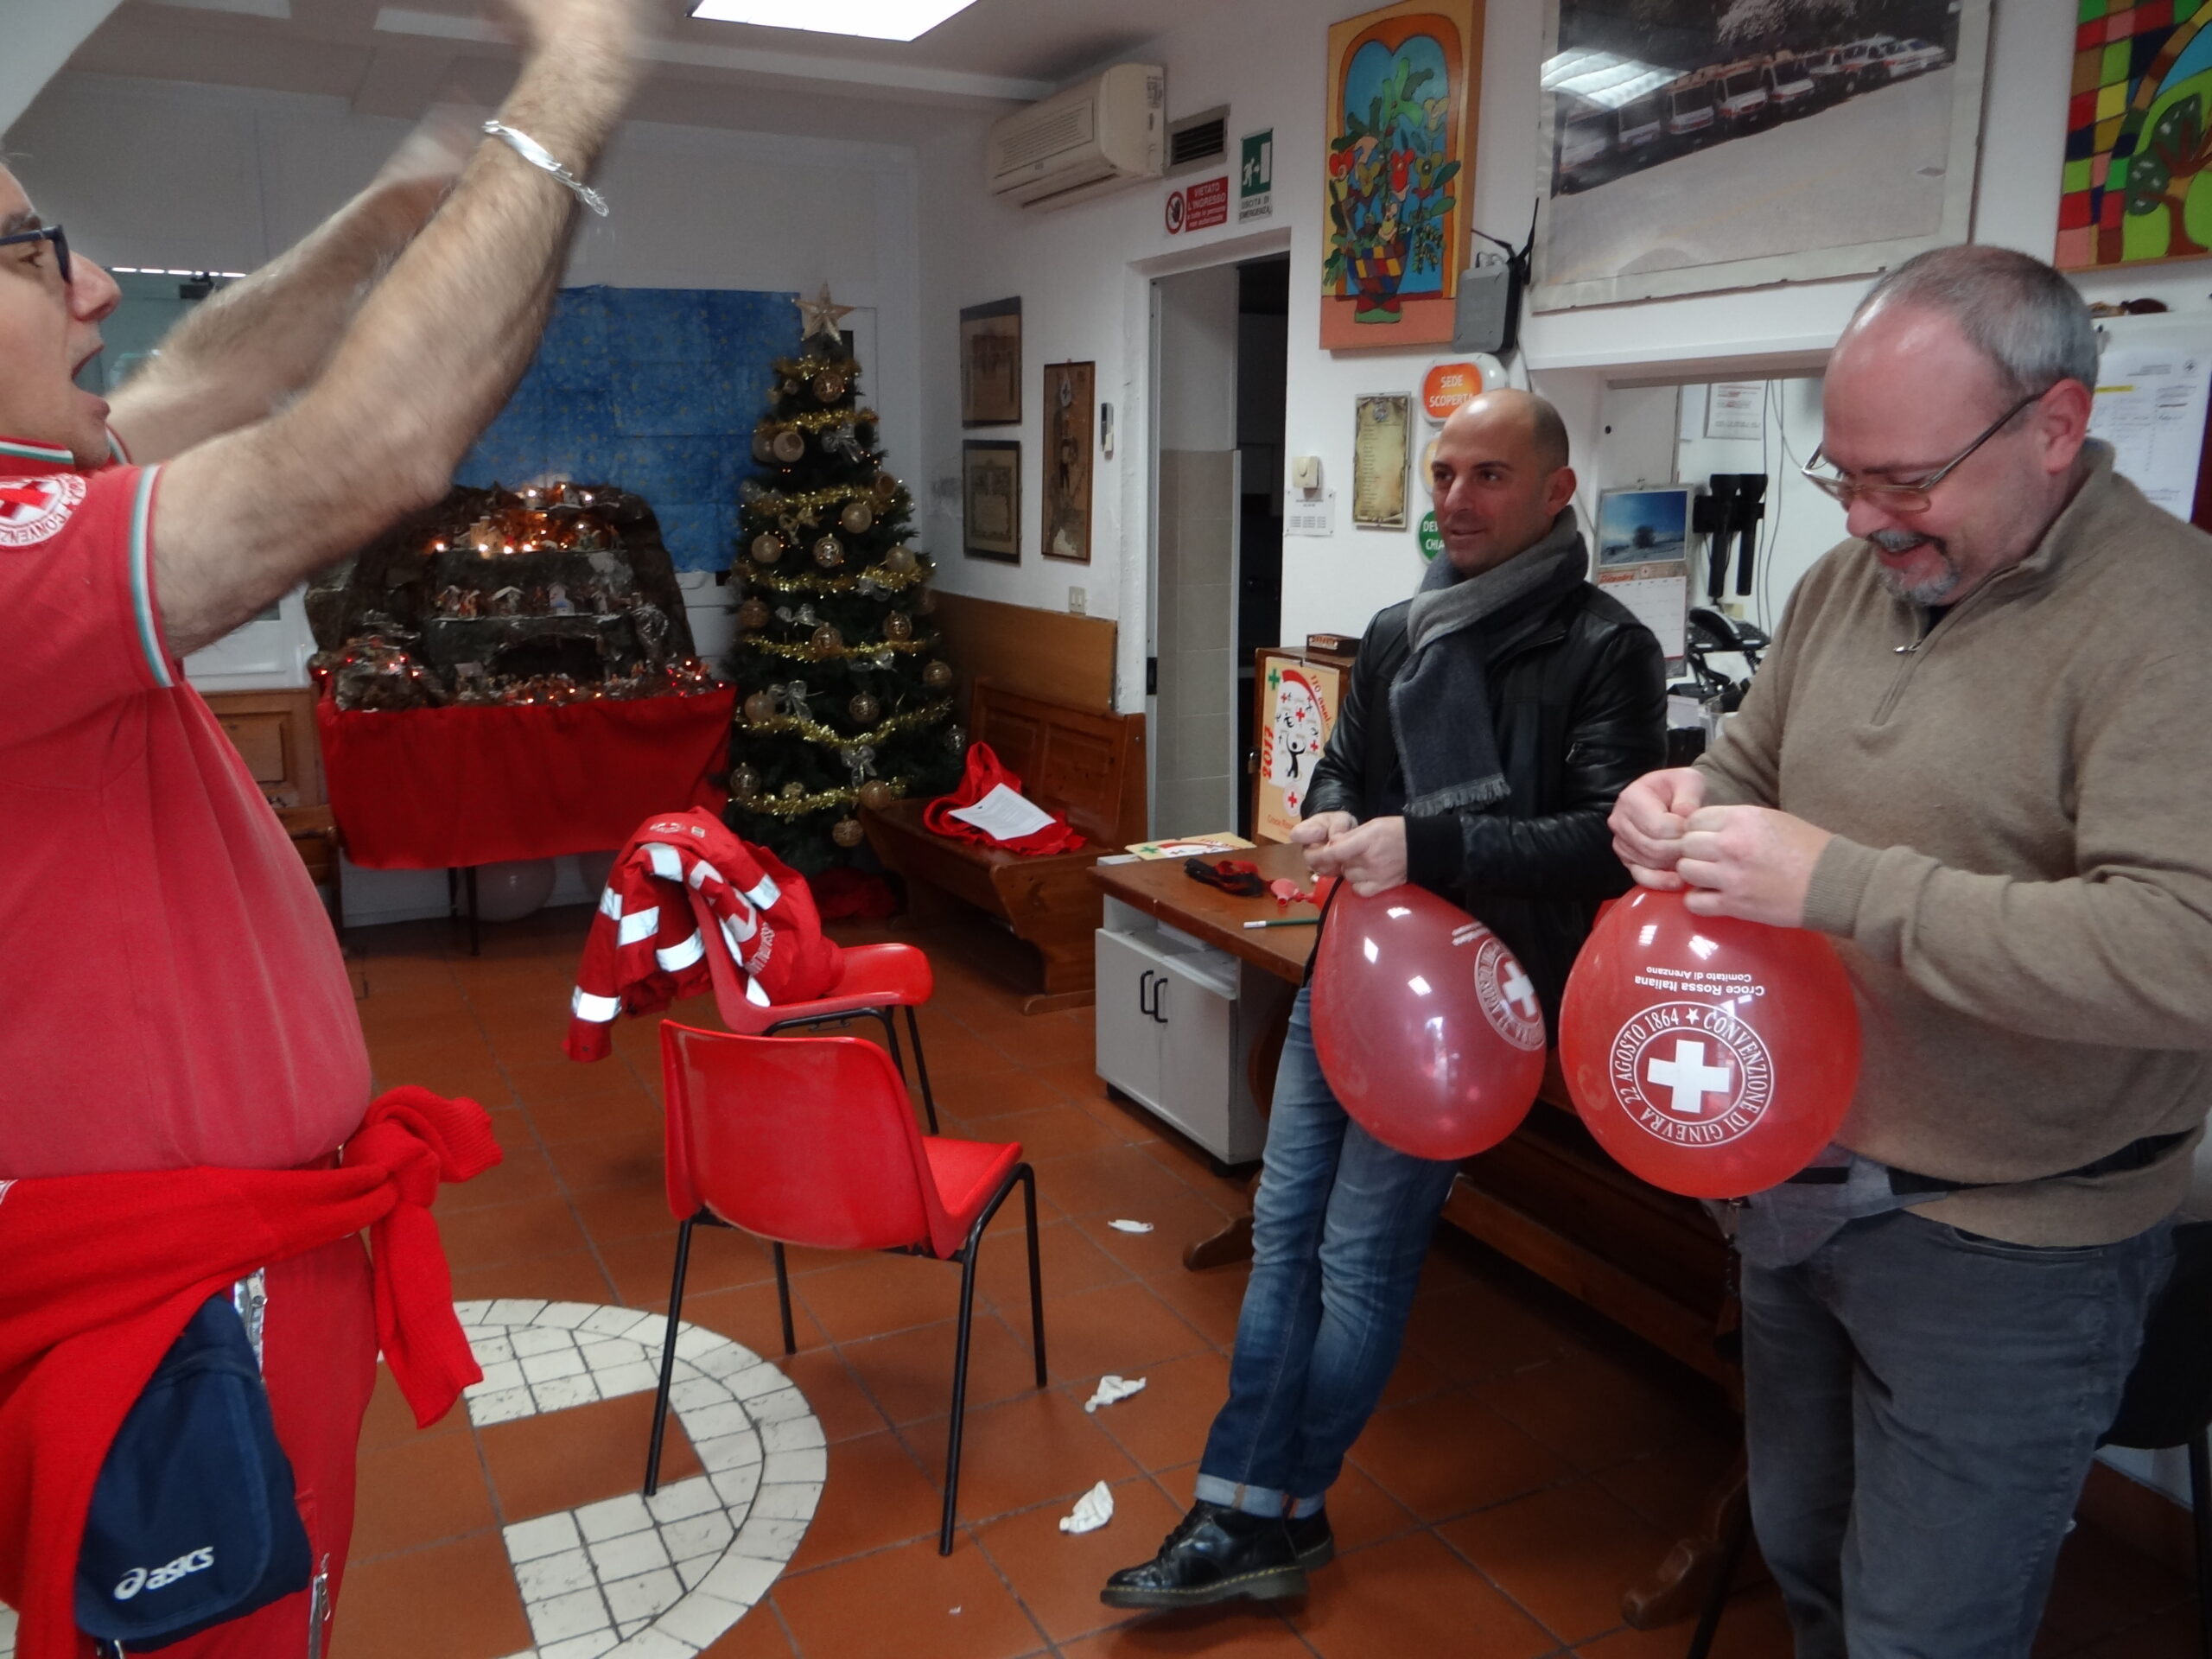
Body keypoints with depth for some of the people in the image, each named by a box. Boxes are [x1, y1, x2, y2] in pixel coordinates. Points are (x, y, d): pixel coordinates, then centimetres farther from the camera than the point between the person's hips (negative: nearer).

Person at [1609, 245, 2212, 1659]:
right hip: (1796, 1186, 7)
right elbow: (1754, 774, 15)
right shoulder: (1851, 582, 3)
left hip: (2002, 1249, -6)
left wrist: (1839, 882, -33)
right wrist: (1687, 803, -9)